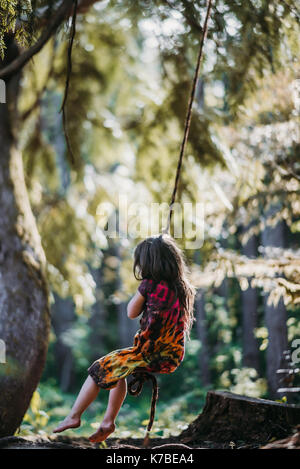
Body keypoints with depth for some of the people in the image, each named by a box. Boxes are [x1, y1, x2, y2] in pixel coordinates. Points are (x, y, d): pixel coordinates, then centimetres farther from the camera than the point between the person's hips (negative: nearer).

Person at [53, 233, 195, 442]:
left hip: (151, 355, -7)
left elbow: (131, 313, 1)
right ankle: (108, 422, 27)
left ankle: (74, 416, 21)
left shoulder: (150, 284, -12)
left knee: (101, 368, 13)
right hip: (174, 357, 7)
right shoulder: (185, 287, 6)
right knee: (119, 369, 28)